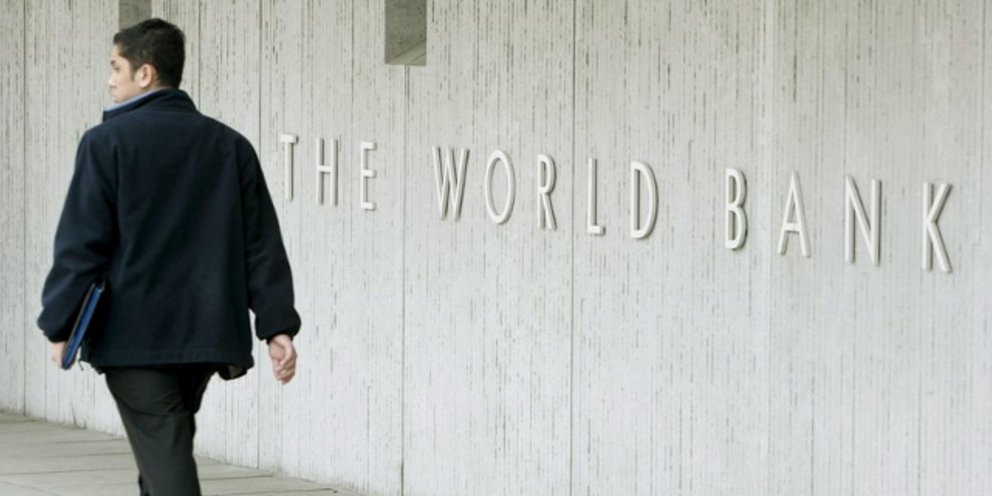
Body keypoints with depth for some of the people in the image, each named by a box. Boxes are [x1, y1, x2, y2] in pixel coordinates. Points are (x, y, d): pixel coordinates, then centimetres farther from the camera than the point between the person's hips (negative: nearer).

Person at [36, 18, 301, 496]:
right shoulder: (230, 146, 10)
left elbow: (81, 243, -9)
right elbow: (262, 245, 7)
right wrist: (278, 326, 7)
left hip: (134, 337, -6)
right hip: (207, 334, 6)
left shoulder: (108, 143, -7)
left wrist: (59, 325, -2)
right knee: (168, 452, 20)